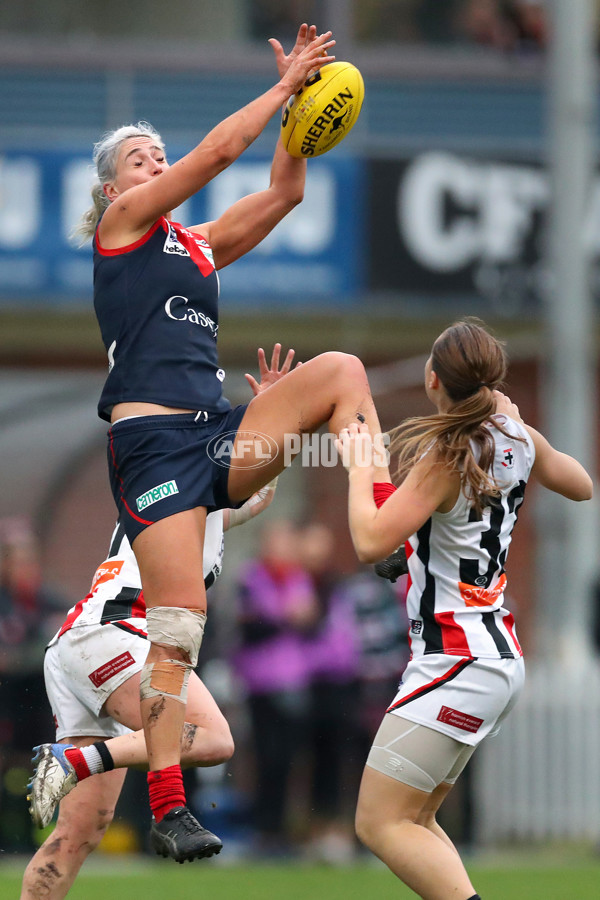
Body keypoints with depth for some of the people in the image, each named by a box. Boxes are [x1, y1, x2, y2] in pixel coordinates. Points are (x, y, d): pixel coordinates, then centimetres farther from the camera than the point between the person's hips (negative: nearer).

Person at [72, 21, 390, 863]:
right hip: (152, 438, -7)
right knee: (179, 623, -13)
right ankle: (167, 808, -11)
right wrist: (283, 86, -1)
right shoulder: (122, 223, 5)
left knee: (339, 370, -10)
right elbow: (219, 150, -4)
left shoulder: (198, 245, 23)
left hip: (219, 437, 7)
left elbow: (282, 190, 18)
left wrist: (301, 106, 8)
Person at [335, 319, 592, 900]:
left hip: (458, 664, -9)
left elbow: (371, 543, -24)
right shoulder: (516, 437, 5)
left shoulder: (446, 457, -18)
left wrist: (358, 467, -8)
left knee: (381, 824, -10)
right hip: (498, 654, 9)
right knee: (413, 820, 15)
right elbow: (580, 486, 25)